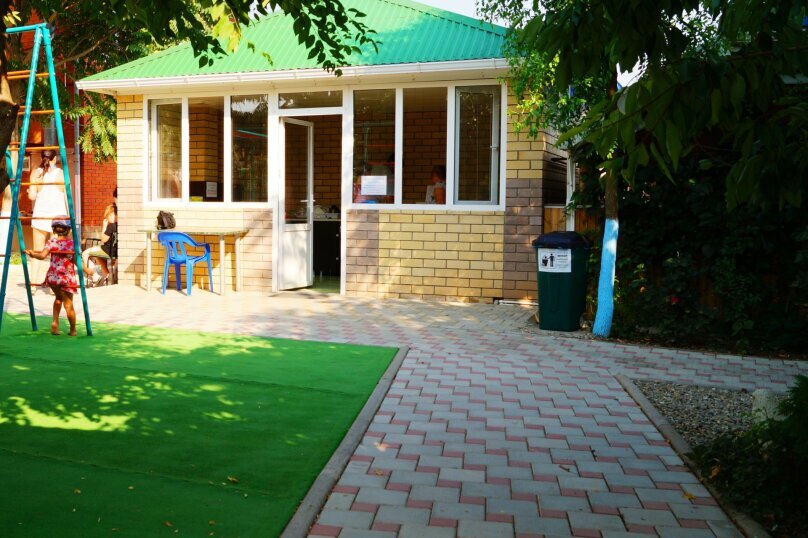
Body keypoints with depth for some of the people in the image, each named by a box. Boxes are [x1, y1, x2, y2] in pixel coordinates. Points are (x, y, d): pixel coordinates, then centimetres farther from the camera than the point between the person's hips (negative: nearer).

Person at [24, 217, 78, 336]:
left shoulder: (51, 242, -2)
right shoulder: (73, 243, -6)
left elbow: (42, 256, -16)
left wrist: (32, 253, -2)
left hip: (52, 277, 3)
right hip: (67, 278, -3)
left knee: (58, 297, 28)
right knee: (68, 305, 7)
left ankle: (55, 322, 15)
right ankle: (73, 330, 15)